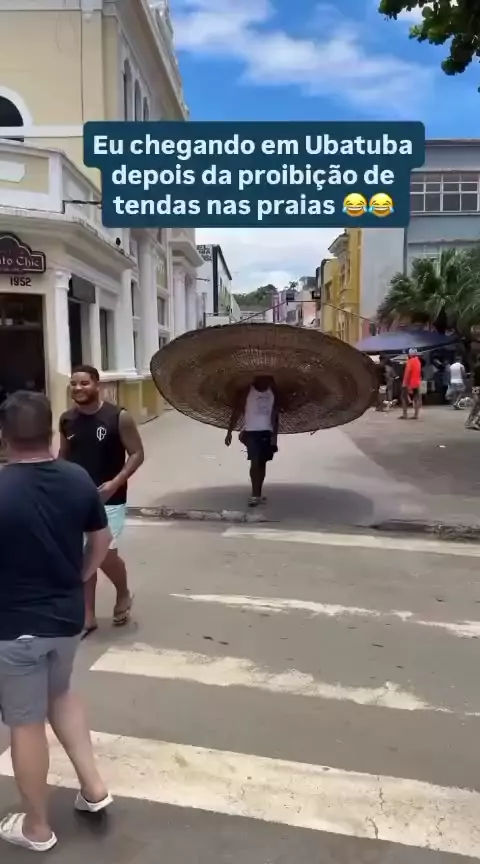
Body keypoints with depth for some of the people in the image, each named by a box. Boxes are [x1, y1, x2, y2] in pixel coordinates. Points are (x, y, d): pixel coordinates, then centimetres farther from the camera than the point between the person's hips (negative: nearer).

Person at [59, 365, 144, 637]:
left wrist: (115, 483, -20)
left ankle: (124, 595, 27)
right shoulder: (67, 420, 2)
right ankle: (88, 617, 22)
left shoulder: (119, 417, -11)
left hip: (109, 499, -4)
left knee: (106, 555, -6)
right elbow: (63, 456, 14)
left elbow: (137, 454, -9)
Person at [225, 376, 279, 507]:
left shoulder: (272, 393, 5)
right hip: (251, 432, -4)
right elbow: (236, 413, -4)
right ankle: (255, 495, -10)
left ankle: (258, 494, 13)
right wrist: (229, 432, -9)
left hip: (267, 432, 4)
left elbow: (275, 416, 8)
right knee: (255, 462, -12)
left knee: (262, 463, 6)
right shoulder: (247, 393, -5)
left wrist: (275, 434, 2)